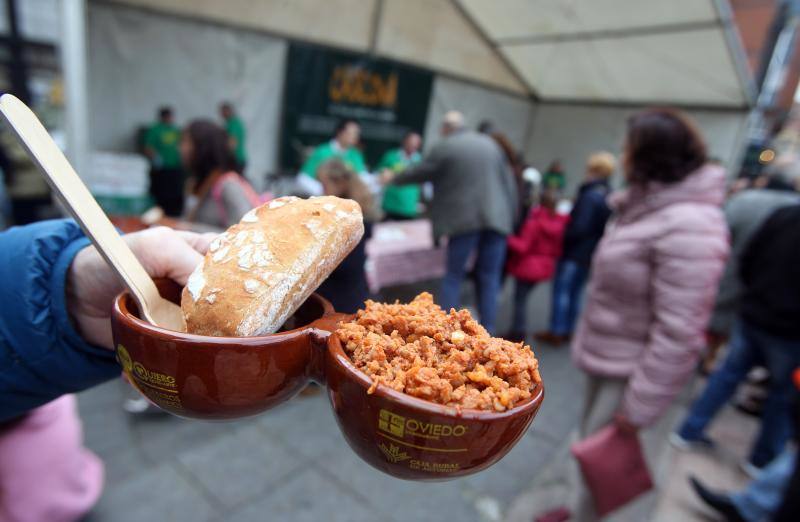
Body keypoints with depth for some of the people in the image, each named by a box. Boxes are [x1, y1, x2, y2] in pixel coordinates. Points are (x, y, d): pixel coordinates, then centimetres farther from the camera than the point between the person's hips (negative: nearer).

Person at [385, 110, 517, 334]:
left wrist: (393, 179, 25)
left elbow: (418, 173, 8)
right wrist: (508, 215, 18)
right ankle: (487, 330, 11)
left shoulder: (444, 148, 0)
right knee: (489, 278, 8)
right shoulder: (490, 144, 15)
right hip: (497, 219, 4)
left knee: (453, 276, 6)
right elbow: (509, 182, 14)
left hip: (465, 219, -4)